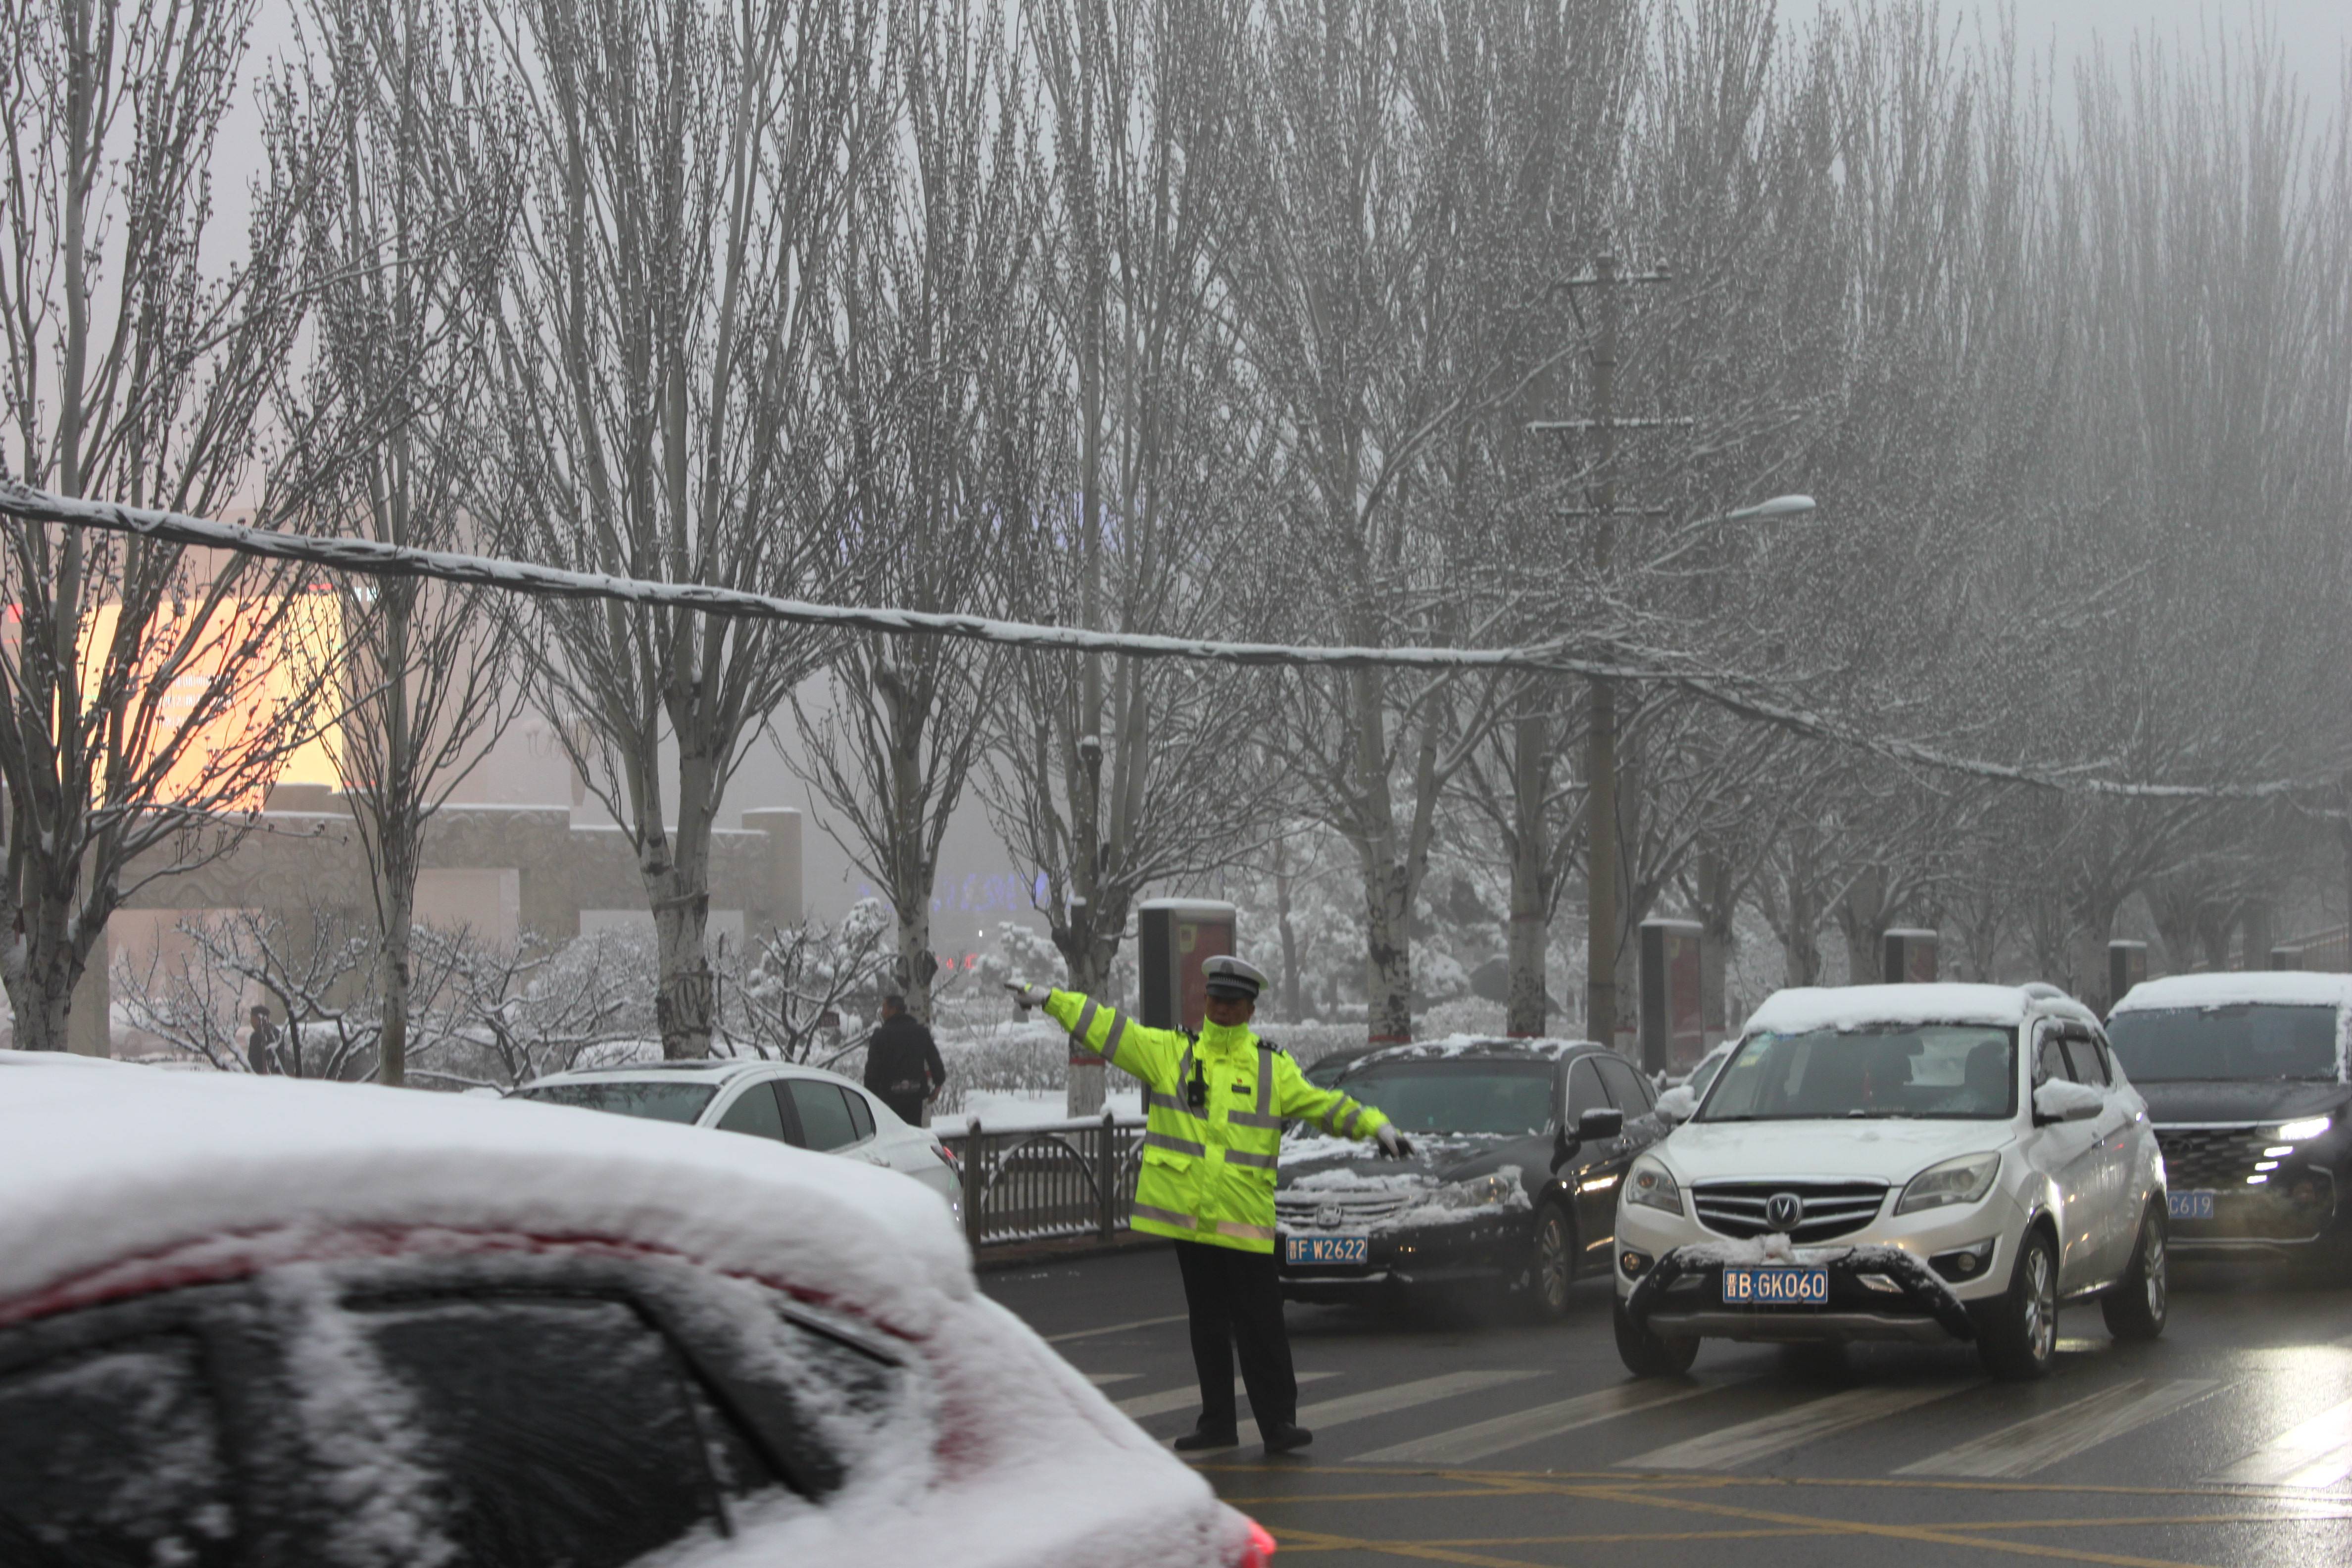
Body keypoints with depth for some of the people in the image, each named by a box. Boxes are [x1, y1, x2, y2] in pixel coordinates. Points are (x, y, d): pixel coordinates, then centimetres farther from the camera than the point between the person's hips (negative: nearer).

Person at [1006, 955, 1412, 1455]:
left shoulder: (1272, 1067, 8)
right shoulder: (1169, 1052, 9)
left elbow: (1322, 1105, 5)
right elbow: (1105, 1028, 5)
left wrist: (1376, 1126, -7)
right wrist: (1048, 999, -2)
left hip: (1246, 1220, -2)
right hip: (1187, 1216, 2)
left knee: (1260, 1327, -5)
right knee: (1207, 1325, 9)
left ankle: (1278, 1422, -3)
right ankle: (1218, 1423, 17)